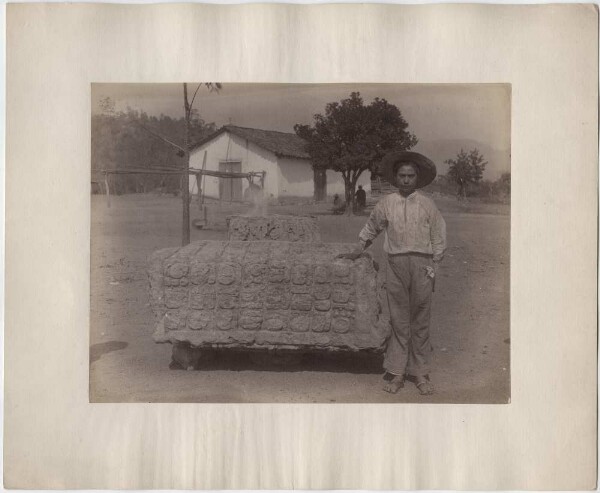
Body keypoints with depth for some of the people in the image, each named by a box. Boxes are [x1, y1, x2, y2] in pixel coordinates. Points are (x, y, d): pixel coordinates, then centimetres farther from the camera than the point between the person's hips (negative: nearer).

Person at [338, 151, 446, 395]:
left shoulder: (427, 204, 6)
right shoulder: (386, 204, 9)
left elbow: (438, 238, 8)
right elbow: (370, 229, 22)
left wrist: (432, 267, 2)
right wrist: (357, 252, 24)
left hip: (422, 264, 0)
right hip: (396, 264, 0)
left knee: (421, 321, 3)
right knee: (398, 320, 2)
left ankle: (420, 373, 11)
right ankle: (396, 373, 8)